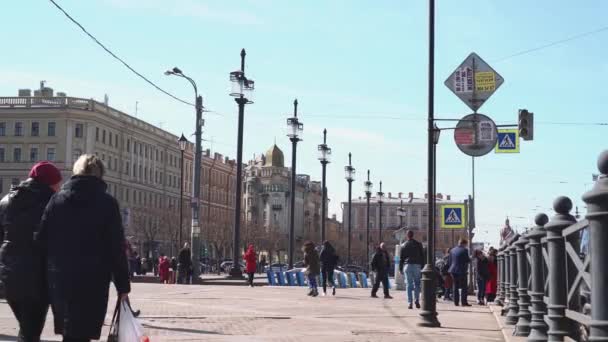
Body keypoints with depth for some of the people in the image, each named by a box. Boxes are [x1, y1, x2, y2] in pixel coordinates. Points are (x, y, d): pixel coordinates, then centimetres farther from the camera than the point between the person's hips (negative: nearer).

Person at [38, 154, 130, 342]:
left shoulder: (56, 200, 7)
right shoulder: (107, 202, -2)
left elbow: (42, 241, 5)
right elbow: (116, 248, -6)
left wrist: (49, 274, 14)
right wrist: (123, 285, -2)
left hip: (59, 279, 4)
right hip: (93, 281, -4)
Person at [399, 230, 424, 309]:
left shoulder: (404, 245, 5)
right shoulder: (418, 244, 5)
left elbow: (401, 258, 6)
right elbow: (422, 256, 4)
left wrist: (400, 268, 11)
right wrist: (422, 267, 7)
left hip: (408, 266, 0)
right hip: (417, 265, 0)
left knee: (409, 285, 2)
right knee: (417, 284, 7)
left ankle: (410, 303, -3)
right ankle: (417, 300, -8)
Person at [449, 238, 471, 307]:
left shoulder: (452, 250, 11)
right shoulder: (464, 250, -9)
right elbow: (467, 260, -8)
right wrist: (470, 258, 11)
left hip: (453, 271, 6)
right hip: (462, 271, -6)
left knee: (455, 286, 9)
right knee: (464, 287, 0)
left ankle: (456, 302, 8)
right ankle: (464, 302, -4)